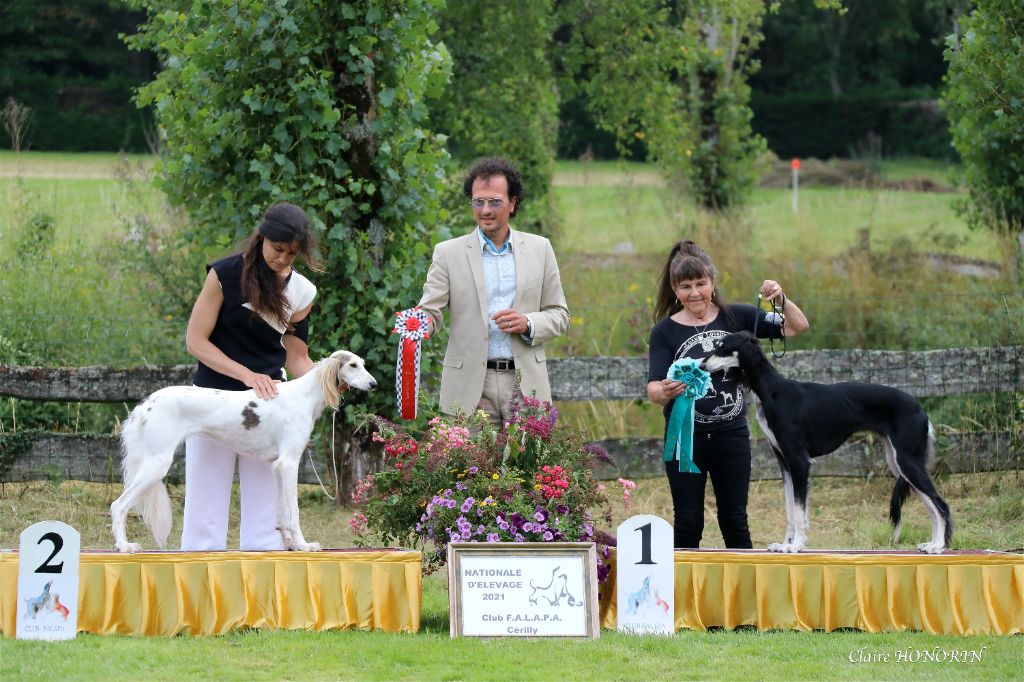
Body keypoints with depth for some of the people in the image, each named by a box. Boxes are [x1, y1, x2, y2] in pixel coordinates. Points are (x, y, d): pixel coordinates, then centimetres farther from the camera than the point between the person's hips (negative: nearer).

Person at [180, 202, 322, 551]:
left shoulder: (301, 292, 2)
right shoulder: (226, 274, -9)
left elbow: (295, 358, 7)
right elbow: (196, 340, -10)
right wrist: (247, 375, -20)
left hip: (268, 403, 3)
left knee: (266, 513, 2)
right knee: (206, 510, -2)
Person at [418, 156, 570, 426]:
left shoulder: (539, 249, 10)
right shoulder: (448, 252, 6)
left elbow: (559, 315, 13)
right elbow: (431, 310, -1)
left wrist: (528, 324, -8)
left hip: (525, 383, 1)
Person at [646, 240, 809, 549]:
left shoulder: (736, 317, 2)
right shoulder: (665, 331, -2)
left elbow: (797, 326, 2)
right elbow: (653, 389, -10)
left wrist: (781, 300, -18)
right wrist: (666, 391, -33)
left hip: (731, 434, 1)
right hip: (686, 437, -1)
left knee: (735, 522, 6)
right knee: (688, 523, 1)